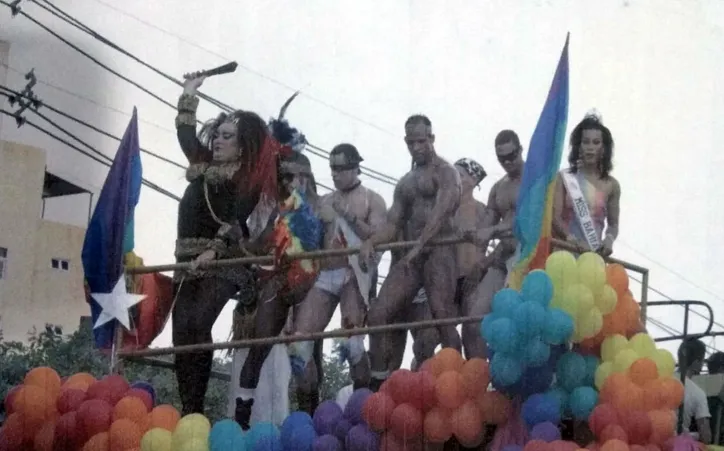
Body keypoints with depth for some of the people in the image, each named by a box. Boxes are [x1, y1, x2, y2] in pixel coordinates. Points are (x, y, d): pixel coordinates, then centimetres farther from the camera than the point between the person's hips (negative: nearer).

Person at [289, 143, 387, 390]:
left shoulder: (372, 200, 8)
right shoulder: (324, 201, 21)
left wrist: (350, 216, -13)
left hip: (354, 275, -5)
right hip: (323, 275, 5)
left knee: (351, 342, -18)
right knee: (300, 340, -7)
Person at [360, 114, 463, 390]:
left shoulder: (445, 173, 2)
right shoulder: (405, 183, 24)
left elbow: (441, 212, -15)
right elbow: (392, 225, 17)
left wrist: (418, 246, -28)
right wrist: (370, 242, -5)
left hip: (438, 252, -7)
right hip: (410, 256, 7)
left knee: (443, 317, -17)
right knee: (377, 314, -5)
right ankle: (378, 384, -2)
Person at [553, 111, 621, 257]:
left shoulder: (611, 185, 8)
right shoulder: (564, 178, 2)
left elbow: (613, 223, 11)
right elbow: (554, 216, -7)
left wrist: (609, 239, -12)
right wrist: (572, 239, -25)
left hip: (593, 253, 2)